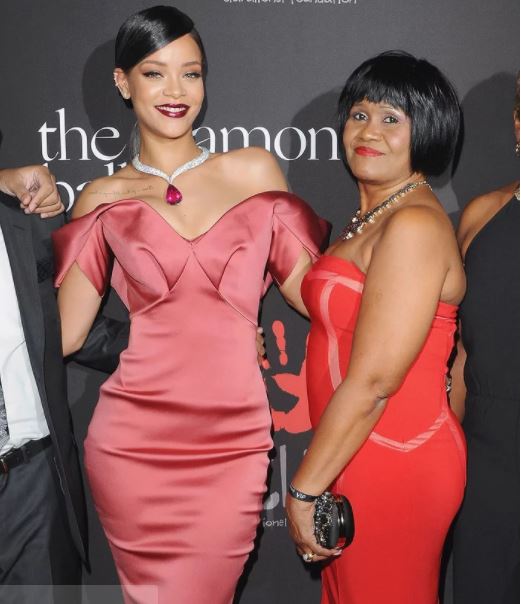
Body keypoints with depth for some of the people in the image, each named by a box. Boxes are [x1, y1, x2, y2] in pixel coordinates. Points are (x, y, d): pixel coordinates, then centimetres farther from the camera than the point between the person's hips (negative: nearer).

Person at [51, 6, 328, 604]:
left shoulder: (255, 171, 5)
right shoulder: (104, 198, 5)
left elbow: (313, 291, 7)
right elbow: (62, 332, 3)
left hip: (233, 442, 0)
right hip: (132, 441, 0)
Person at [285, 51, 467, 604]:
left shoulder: (414, 225, -20)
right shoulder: (371, 217, 10)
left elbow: (373, 381, -23)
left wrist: (303, 489, -17)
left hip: (394, 462, -9)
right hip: (362, 454, 9)